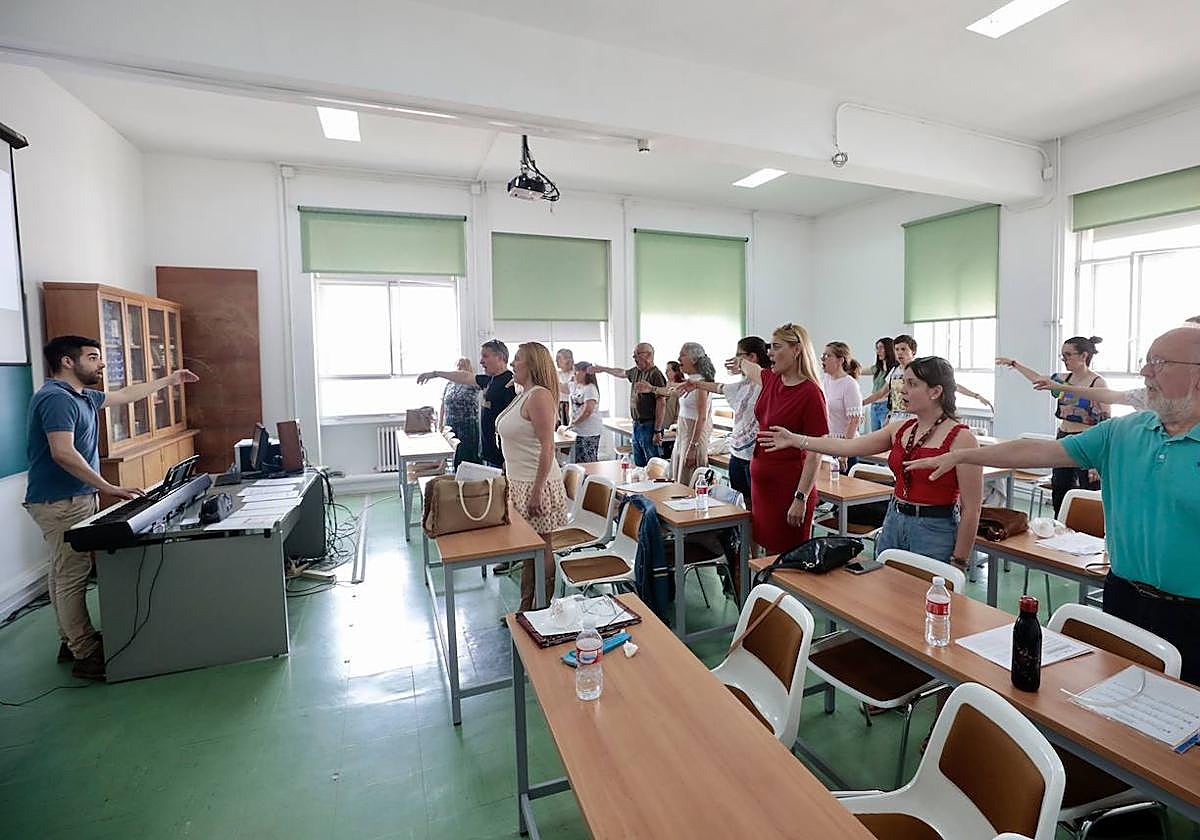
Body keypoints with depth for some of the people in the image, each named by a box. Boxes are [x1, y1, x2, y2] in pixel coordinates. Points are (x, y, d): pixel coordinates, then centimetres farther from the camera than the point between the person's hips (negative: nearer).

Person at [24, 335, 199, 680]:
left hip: (76, 498, 10)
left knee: (63, 573, 16)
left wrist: (168, 380, 35)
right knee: (72, 577, -5)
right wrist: (109, 489, -27)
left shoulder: (82, 396, 12)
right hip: (61, 503, -10)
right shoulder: (56, 398, -18)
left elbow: (125, 395, 29)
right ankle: (87, 657, 1)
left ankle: (71, 642, 26)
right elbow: (63, 453, -28)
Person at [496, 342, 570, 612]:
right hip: (518, 483, 9)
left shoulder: (539, 396, -16)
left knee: (540, 549, 3)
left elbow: (547, 448, -22)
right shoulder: (524, 395, 13)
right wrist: (508, 477, 21)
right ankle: (526, 610, 28)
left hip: (537, 484, -9)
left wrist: (536, 493, -22)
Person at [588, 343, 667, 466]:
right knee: (639, 465, 14)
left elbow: (661, 403, -19)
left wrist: (658, 431, -21)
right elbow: (622, 372, 35)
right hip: (637, 425, 9)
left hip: (649, 427, -9)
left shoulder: (655, 375, -15)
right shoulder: (635, 371, 12)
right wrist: (602, 369, 43)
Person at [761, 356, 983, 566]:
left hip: (935, 531, -6)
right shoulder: (899, 429, 5)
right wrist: (795, 440, -4)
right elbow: (848, 446, 0)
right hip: (893, 523, 6)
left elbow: (971, 508, -13)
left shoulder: (961, 438, -13)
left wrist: (958, 562, -11)